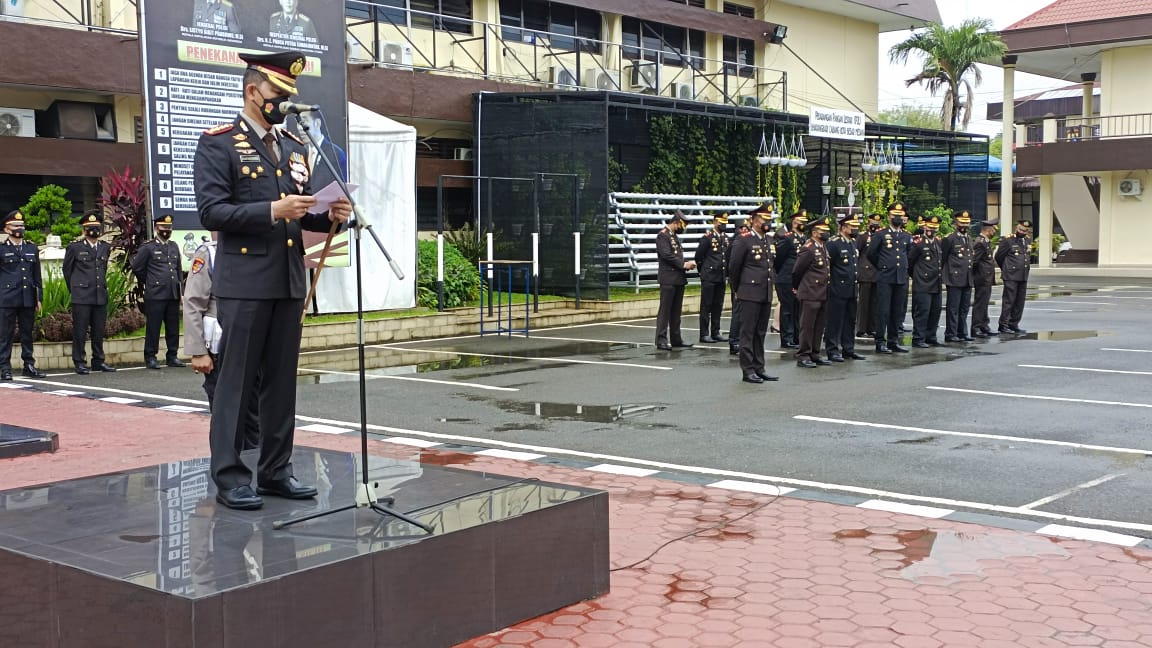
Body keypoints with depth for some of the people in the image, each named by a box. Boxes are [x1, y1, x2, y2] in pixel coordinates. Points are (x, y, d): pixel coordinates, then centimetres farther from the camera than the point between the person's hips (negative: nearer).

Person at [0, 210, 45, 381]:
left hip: (28, 300, 4)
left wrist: (39, 297, 11)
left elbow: (37, 275, 16)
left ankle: (29, 365, 14)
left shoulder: (32, 249, 14)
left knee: (27, 333, 8)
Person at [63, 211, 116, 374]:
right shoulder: (74, 247, 0)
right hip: (81, 297, -4)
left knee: (99, 331, 8)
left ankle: (98, 361, 16)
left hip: (101, 296, 4)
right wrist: (74, 290, 12)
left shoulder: (105, 248, 12)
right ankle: (79, 362, 4)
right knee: (80, 331, -1)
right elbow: (67, 269, 9)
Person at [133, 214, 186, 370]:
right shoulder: (148, 247, -2)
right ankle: (150, 358, 3)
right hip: (155, 295, -5)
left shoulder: (174, 246, 15)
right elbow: (137, 267, 4)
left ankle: (172, 356, 14)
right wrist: (148, 282, 12)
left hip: (173, 294, 5)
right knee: (153, 327, -2)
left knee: (173, 328, 6)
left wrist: (179, 289, 16)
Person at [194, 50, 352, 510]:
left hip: (289, 282, 6)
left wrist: (329, 216, 0)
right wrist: (272, 210, -23)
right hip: (244, 282, -6)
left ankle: (275, 470, 18)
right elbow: (211, 211, -12)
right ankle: (229, 476, 6)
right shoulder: (218, 143, -3)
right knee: (236, 381, -1)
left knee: (282, 380, 10)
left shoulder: (294, 147, 17)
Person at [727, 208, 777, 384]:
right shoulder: (743, 240, -9)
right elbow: (733, 267, -5)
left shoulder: (769, 241, 13)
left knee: (760, 333, 11)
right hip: (750, 294, -7)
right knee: (747, 332, -3)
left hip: (766, 294, 7)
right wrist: (738, 289, 3)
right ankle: (748, 370, 0)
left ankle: (758, 368, 16)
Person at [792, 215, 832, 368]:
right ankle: (803, 356, 2)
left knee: (819, 326, 11)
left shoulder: (823, 248, 13)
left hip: (822, 295, 8)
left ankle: (814, 354, 19)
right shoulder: (808, 249, -13)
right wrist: (796, 288, 6)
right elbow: (797, 271, -8)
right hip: (810, 294, -8)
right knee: (807, 326, -3)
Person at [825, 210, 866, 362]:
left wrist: (855, 281, 18)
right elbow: (825, 265, -15)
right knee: (835, 321, -1)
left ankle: (848, 349, 21)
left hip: (852, 290, 8)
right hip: (838, 291, -8)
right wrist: (830, 282, -12)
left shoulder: (854, 243, 13)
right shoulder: (833, 243, -14)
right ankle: (832, 350, 5)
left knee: (850, 321, 13)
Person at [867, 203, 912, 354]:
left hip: (902, 278, 4)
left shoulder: (907, 237, 13)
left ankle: (893, 341, 15)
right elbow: (871, 253, 4)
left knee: (898, 311, 7)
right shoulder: (880, 235, -1)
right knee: (883, 311, -5)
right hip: (885, 279, -4)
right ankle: (880, 342, -2)